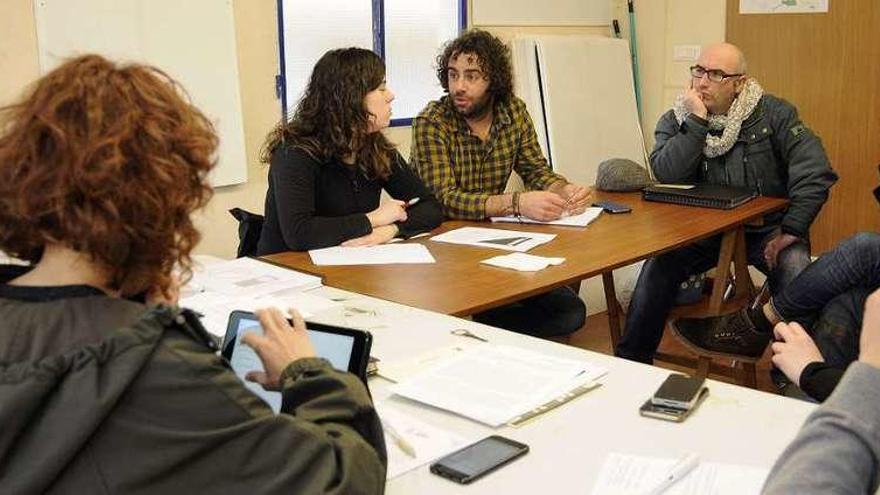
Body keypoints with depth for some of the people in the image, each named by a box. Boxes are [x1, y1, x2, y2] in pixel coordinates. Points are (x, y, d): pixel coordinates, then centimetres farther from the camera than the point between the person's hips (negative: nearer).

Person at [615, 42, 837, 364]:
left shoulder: (773, 114, -4)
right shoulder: (675, 121, 2)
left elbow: (815, 174, -12)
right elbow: (665, 174, -17)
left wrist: (791, 230, -18)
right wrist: (697, 121, -21)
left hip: (767, 228, -1)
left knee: (797, 274, -29)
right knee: (657, 267, -23)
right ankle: (629, 366, -9)